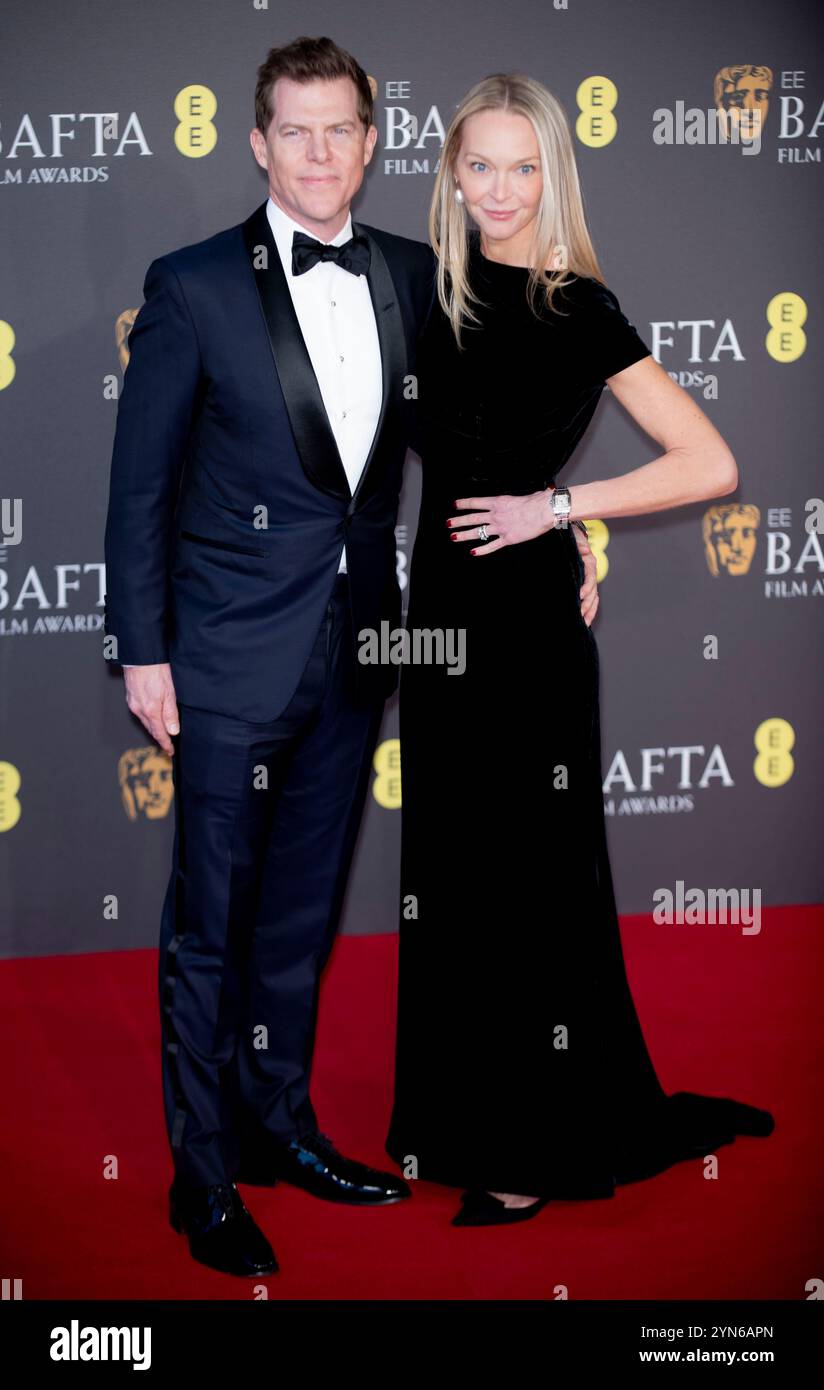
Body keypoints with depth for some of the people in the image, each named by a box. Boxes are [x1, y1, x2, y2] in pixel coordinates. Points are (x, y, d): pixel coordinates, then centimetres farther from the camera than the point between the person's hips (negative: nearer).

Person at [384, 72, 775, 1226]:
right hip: (443, 608, 7)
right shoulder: (442, 297, 8)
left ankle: (534, 1152, 14)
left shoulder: (579, 309, -9)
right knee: (448, 867, 12)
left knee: (530, 874, 1)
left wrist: (552, 507, -15)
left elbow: (712, 464, -15)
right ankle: (462, 1119, 25)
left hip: (530, 619, -6)